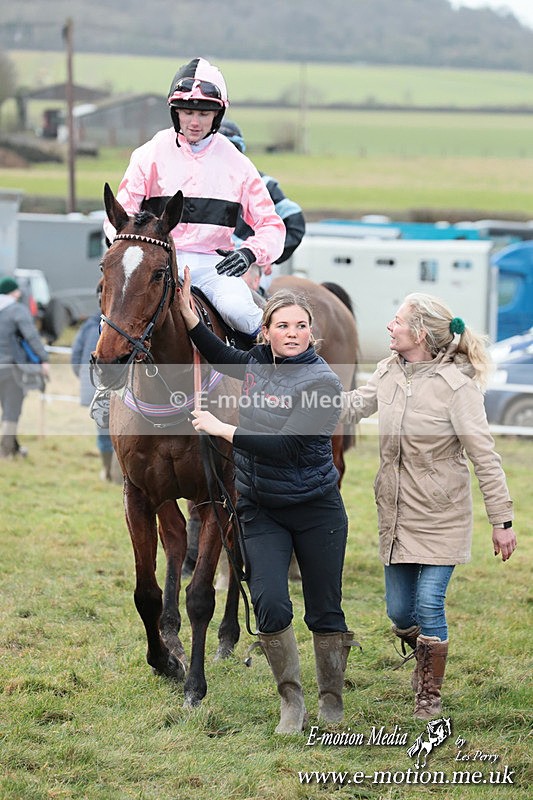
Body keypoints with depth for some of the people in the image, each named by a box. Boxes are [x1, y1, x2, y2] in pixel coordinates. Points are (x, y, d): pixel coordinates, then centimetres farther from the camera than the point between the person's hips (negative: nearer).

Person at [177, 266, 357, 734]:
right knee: (270, 604, -11)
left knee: (326, 611, 5)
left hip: (316, 510, -4)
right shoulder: (258, 361, 2)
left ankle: (332, 704, 21)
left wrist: (223, 430, -20)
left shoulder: (322, 382, -16)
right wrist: (189, 315, 14)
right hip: (260, 510, 4)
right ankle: (291, 701, 3)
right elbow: (225, 359, 25)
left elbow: (287, 447, -23)